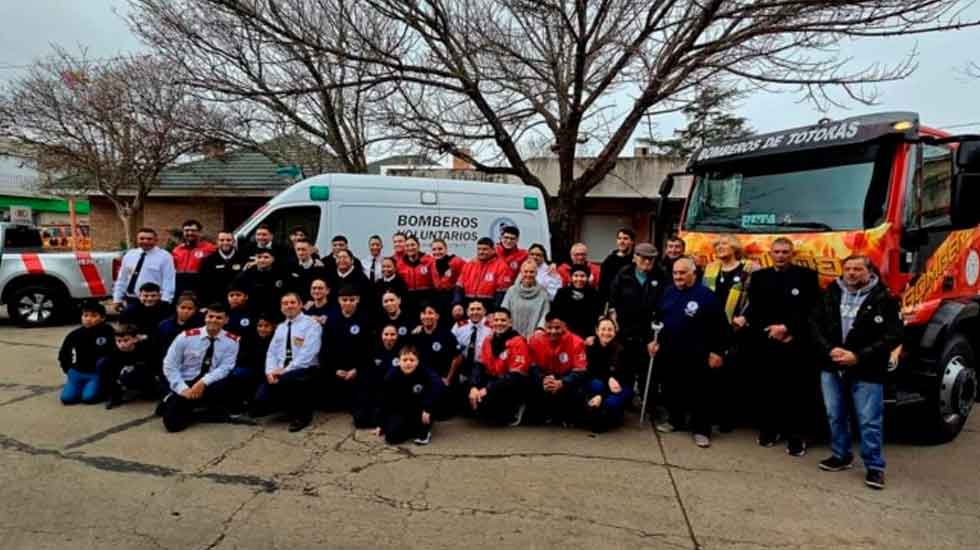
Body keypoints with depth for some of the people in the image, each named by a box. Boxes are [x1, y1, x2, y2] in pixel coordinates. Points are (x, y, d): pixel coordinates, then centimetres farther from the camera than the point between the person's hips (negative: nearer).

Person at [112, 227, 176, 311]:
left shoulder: (164, 256, -4)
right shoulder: (129, 255, 12)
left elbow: (168, 282, -10)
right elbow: (121, 280, 16)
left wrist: (164, 303, -18)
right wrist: (117, 299, 10)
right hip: (130, 301, 5)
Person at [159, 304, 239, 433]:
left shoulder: (231, 341, -3)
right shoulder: (186, 336, -5)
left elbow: (225, 368, -10)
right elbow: (169, 365, -3)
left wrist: (203, 382, -25)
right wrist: (183, 389, -15)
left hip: (210, 385, 0)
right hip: (185, 384, 0)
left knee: (223, 386, -36)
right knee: (173, 422, -20)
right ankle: (172, 402, 16)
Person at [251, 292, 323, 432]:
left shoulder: (311, 324, -2)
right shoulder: (280, 327, 21)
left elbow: (307, 354, -14)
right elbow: (272, 353, 13)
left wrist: (286, 370, -20)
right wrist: (271, 371, -7)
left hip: (304, 370, -6)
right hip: (279, 372, 6)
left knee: (285, 381, -38)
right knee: (259, 402, -16)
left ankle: (301, 414, -13)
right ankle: (290, 405, 15)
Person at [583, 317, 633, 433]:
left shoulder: (621, 349, -19)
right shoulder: (591, 347, -11)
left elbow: (623, 378, -21)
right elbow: (590, 373, -11)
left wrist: (601, 396, -31)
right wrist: (608, 379, -30)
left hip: (621, 386, -2)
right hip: (600, 385, 2)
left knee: (610, 402, -32)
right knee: (597, 384, -33)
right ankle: (594, 419, -14)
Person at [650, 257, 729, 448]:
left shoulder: (706, 295, -10)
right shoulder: (668, 293, 7)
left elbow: (719, 326, -9)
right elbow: (657, 319, 16)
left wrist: (717, 351, -11)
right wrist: (653, 339, 9)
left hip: (696, 355, -5)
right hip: (670, 353, 5)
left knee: (699, 393, 2)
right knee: (671, 389, 15)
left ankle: (701, 430, 13)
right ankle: (674, 420, 32)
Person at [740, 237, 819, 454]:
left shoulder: (806, 276, 3)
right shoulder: (759, 276, 13)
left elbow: (809, 310, -5)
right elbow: (754, 307, 6)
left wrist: (786, 328, -14)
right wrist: (744, 318, -15)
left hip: (794, 344, -2)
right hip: (764, 344, 3)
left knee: (794, 391, 0)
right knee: (765, 389, 7)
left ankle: (795, 436, 10)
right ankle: (768, 429, 22)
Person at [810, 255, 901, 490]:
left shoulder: (883, 299, -7)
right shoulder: (829, 294, 4)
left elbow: (893, 336, -11)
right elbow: (814, 324, 4)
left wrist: (858, 356, -17)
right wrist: (829, 350, -12)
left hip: (866, 372, -4)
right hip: (832, 368, 4)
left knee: (870, 421, 1)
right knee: (835, 416, 15)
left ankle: (875, 466, 15)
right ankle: (841, 455, 32)